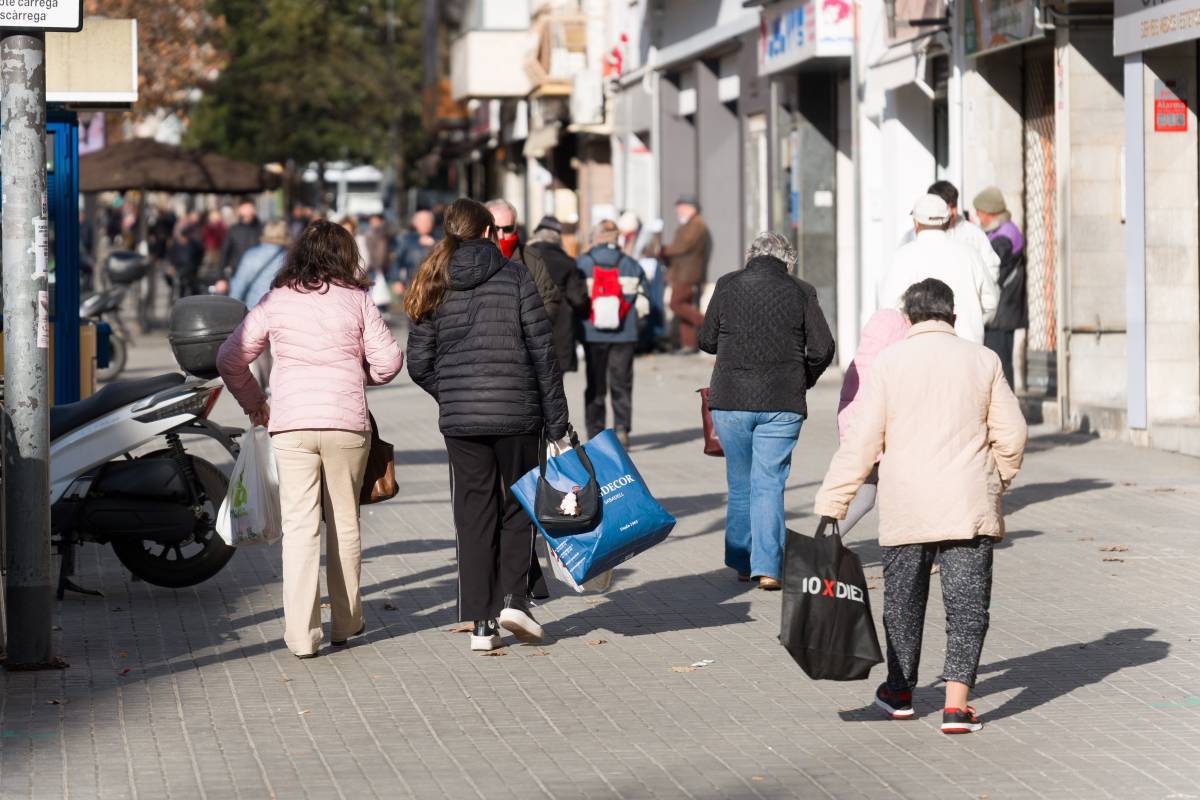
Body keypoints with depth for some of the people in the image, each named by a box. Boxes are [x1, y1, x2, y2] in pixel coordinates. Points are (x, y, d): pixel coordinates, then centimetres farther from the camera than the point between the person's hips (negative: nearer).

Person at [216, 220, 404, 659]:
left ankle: (301, 634, -7)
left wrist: (253, 402, 20)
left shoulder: (275, 301, 5)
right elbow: (388, 360, 2)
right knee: (344, 524, 12)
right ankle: (346, 623, 22)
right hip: (347, 424, 0)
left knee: (300, 527, 0)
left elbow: (230, 358, 5)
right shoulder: (356, 300, 2)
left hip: (291, 426, 0)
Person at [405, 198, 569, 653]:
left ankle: (481, 623, 5)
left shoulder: (433, 287, 5)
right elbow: (543, 352, -3)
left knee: (474, 516, 7)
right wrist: (556, 420, 1)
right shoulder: (514, 277, -2)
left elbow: (419, 365, 4)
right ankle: (513, 598, -3)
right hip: (516, 414, -2)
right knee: (518, 506, 13)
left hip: (459, 420, 2)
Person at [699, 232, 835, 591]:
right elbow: (822, 349, -3)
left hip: (731, 400, 1)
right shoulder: (801, 292, 0)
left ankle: (742, 562, 22)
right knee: (769, 484, 2)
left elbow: (707, 341, 8)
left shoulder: (727, 286, 2)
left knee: (740, 484, 15)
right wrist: (804, 380, 15)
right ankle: (767, 566, -8)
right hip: (782, 405, -1)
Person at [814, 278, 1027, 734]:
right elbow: (1010, 436, 4)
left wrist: (831, 505, -2)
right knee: (967, 603, 2)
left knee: (903, 599, 15)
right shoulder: (983, 360, 2)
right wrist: (997, 483, 21)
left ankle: (900, 690, 30)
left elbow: (861, 443, -5)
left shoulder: (888, 363, -2)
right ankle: (956, 704, -6)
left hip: (906, 509, 0)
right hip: (970, 508, 0)